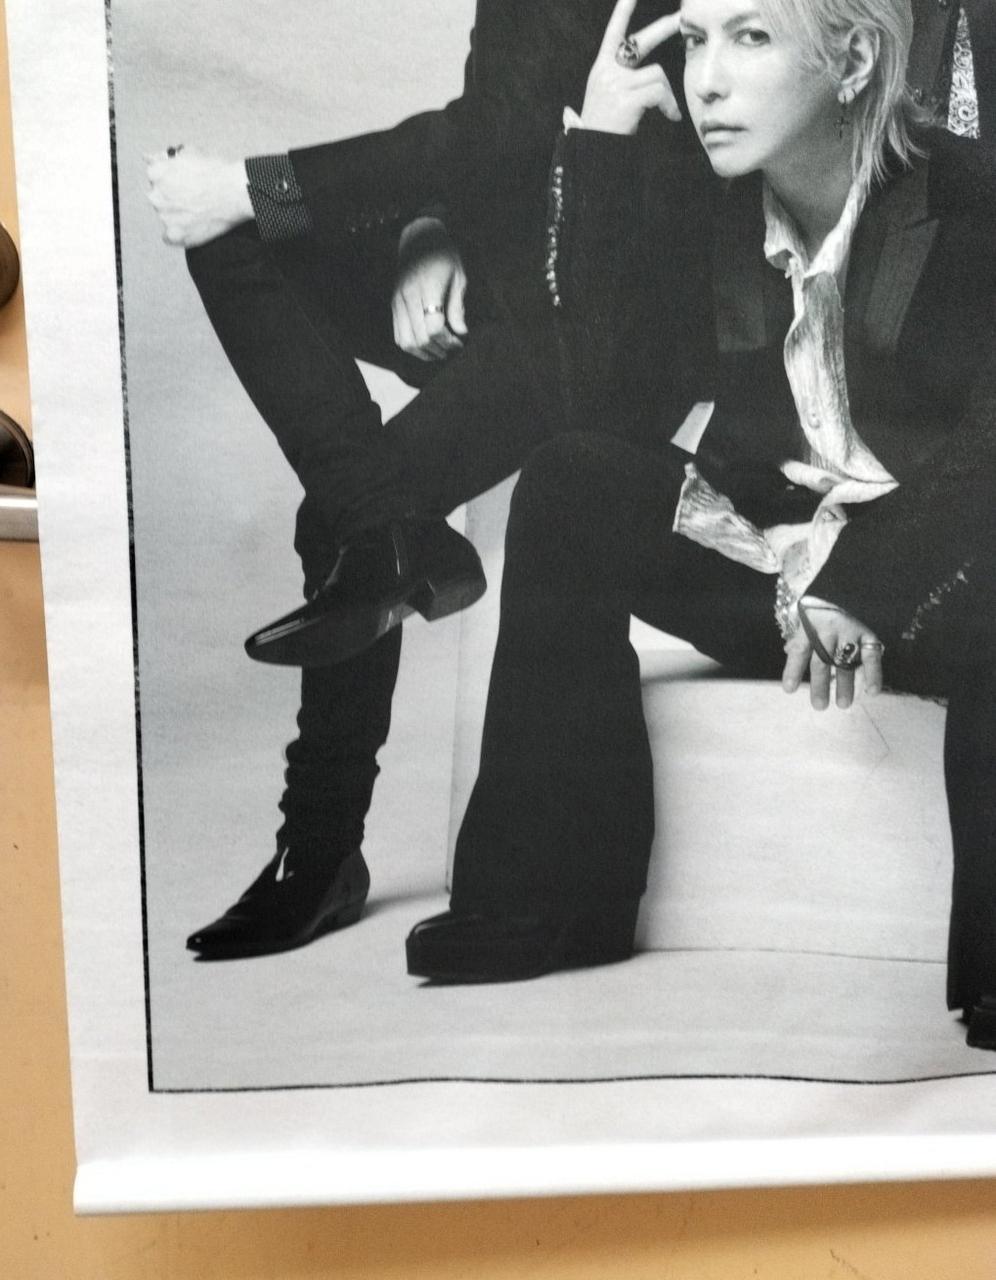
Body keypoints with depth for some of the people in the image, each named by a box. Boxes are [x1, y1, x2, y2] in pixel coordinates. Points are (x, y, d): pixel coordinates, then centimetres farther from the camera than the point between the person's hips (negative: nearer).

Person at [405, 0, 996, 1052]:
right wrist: (604, 138, -13)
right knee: (566, 485, -17)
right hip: (774, 563, 4)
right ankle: (547, 904, -15)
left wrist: (862, 582, -32)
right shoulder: (695, 202, 2)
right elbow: (613, 389, -12)